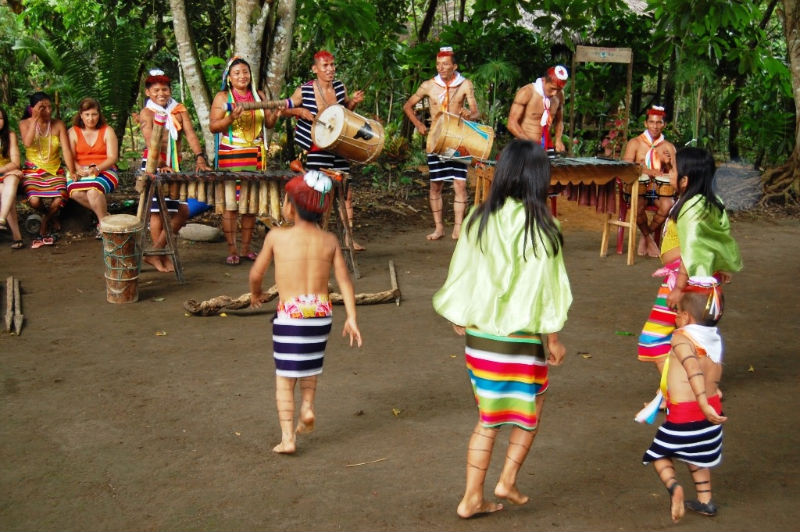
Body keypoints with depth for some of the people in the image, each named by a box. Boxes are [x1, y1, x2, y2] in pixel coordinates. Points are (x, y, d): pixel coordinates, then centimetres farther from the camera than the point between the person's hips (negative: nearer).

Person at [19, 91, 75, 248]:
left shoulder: (58, 125, -1)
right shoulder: (25, 123, -2)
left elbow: (66, 150, -7)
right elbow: (27, 143, -23)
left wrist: (72, 171, -19)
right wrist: (35, 119, -22)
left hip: (55, 171, 1)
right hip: (33, 171, -1)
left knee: (59, 199, -27)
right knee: (34, 200, -28)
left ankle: (43, 228, 3)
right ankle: (51, 216, 11)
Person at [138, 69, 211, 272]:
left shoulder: (180, 111, 11)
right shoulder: (147, 113, -2)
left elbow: (191, 135, -2)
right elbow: (150, 141, -17)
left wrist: (199, 158, -19)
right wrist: (161, 165, -33)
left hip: (174, 166, 5)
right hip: (153, 165, -5)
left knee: (183, 211, 4)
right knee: (158, 211, -4)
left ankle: (156, 252, 13)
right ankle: (160, 257, 6)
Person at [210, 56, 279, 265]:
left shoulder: (259, 96, 12)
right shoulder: (222, 97, 2)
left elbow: (268, 125, 14)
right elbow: (213, 127, -3)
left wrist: (274, 116, -7)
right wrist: (231, 118, -20)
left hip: (255, 157, 4)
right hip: (230, 157, -3)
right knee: (230, 204, -5)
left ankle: (246, 248, 14)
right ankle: (232, 250, 2)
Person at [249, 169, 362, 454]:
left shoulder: (276, 236, -5)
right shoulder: (329, 240, 3)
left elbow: (256, 273, 4)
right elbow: (344, 280, 0)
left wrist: (255, 293, 25)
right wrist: (351, 317, 1)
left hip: (290, 314, -3)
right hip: (321, 313, 3)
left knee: (284, 377, 6)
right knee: (310, 366, 29)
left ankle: (287, 438, 3)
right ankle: (307, 407, 16)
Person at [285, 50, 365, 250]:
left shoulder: (340, 87, 3)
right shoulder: (304, 91, -8)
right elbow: (285, 110, 3)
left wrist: (354, 101, 0)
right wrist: (299, 111, -16)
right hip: (316, 150, -5)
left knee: (347, 192, 7)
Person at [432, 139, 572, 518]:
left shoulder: (479, 219, -1)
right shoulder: (539, 227, -16)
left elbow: (462, 273, 6)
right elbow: (541, 288, -14)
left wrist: (458, 317, 18)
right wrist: (553, 338, -4)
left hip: (479, 335, 5)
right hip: (521, 340, -5)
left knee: (488, 419, 16)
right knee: (530, 409, 21)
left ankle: (472, 498, 17)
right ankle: (508, 480, 18)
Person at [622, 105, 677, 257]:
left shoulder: (669, 147, 13)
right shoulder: (634, 143, 6)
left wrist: (667, 164, -12)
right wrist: (652, 171, -16)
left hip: (661, 188, 2)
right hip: (639, 187, -2)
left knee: (668, 205, -31)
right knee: (638, 206, -34)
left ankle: (646, 236, -4)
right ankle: (649, 238, -3)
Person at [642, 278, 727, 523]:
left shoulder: (681, 339, -16)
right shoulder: (715, 339, 5)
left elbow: (694, 369, -30)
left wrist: (703, 403, -38)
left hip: (683, 413, -7)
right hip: (711, 407, 7)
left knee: (660, 454, 10)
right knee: (697, 455, 27)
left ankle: (673, 485, -16)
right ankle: (705, 500, 29)